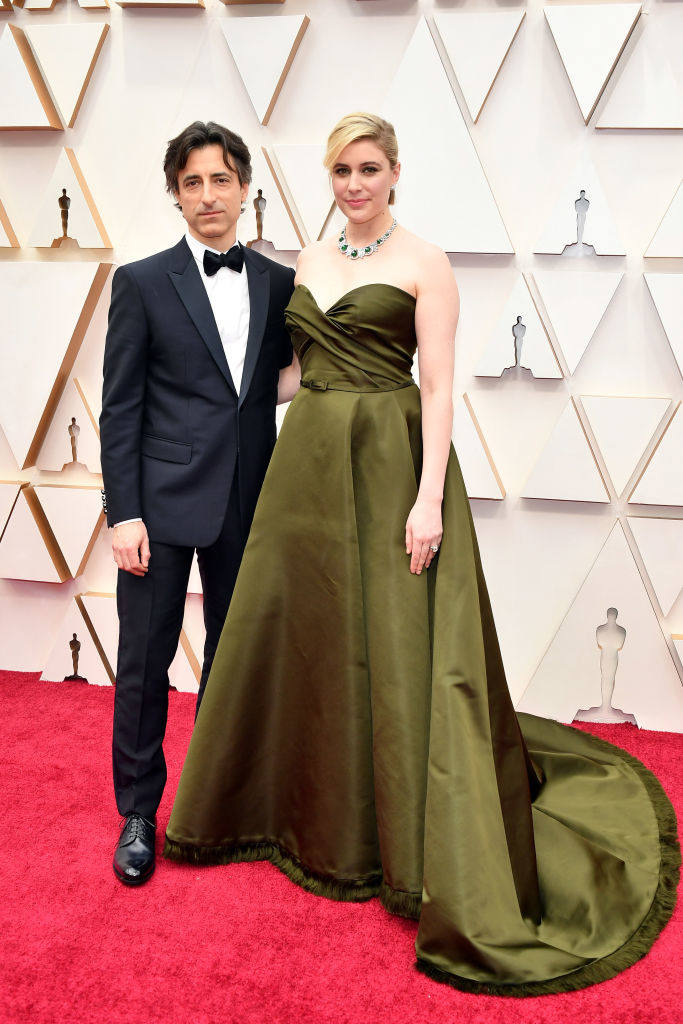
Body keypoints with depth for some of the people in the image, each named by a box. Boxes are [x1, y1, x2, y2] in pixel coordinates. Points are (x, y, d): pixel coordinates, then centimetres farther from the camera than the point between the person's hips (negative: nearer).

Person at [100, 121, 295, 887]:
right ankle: (138, 814, 21)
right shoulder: (142, 283, -1)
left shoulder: (279, 283, 7)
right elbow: (120, 408, -4)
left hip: (246, 503, 3)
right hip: (164, 500, -3)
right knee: (144, 659, 3)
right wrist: (123, 513, -10)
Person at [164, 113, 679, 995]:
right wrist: (299, 454, 11)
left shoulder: (424, 264, -5)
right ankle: (317, 820, 33)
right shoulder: (310, 260, 13)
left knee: (398, 648, -4)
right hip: (307, 461, 6)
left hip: (388, 462, -6)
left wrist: (429, 496, -19)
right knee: (302, 632, 12)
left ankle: (434, 859, 11)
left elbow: (438, 388, -11)